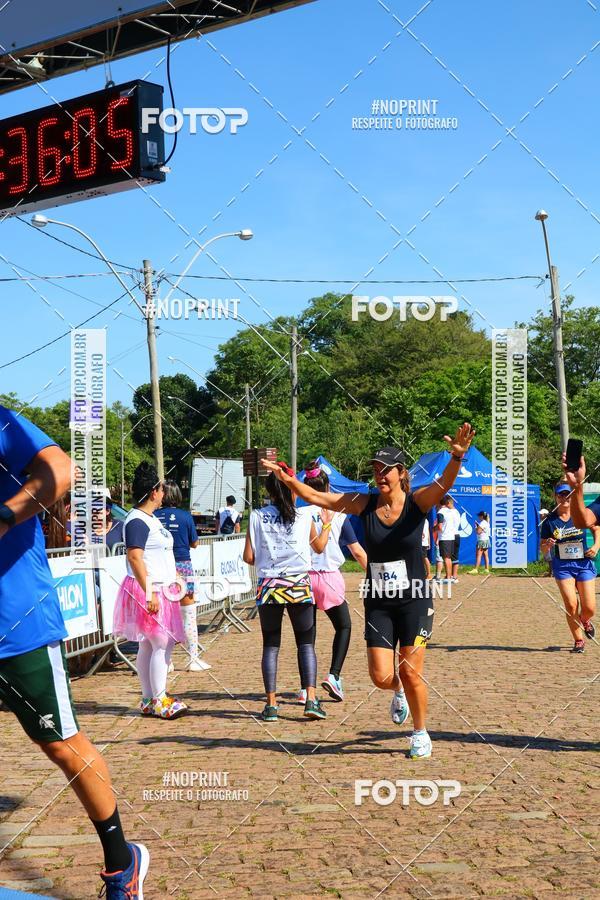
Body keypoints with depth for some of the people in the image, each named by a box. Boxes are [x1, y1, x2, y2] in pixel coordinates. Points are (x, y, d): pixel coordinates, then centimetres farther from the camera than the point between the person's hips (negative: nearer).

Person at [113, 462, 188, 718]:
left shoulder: (150, 519, 17)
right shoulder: (137, 520, -14)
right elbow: (134, 557, -22)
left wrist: (173, 579, 25)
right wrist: (149, 592, -26)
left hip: (161, 589, 10)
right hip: (148, 591, -10)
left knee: (148, 645, 11)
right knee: (163, 643, -11)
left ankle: (149, 700, 15)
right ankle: (159, 700, -7)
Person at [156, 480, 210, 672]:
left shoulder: (155, 516, -4)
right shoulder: (185, 516, -7)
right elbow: (194, 543, 2)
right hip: (182, 566, -2)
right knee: (188, 614, 7)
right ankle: (194, 659, 9)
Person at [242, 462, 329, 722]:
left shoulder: (257, 516, 0)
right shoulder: (304, 516, 0)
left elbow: (248, 557, -1)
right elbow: (319, 547, 17)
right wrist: (327, 525, 33)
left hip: (268, 586, 1)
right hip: (299, 585, 0)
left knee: (271, 645, 9)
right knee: (305, 642, 9)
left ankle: (271, 704, 5)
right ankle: (311, 699, -3)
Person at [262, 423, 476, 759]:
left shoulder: (417, 502, -9)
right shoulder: (365, 504, -2)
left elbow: (445, 483, -29)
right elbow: (315, 496, -4)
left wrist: (457, 457, -50)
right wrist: (286, 478, -19)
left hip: (415, 599, -2)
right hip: (378, 602, 2)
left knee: (411, 672, 1)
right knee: (381, 676, -2)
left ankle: (421, 732, 24)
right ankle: (399, 692, 36)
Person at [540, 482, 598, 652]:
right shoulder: (550, 521, -5)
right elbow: (543, 549, 1)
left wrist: (596, 546, -2)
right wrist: (547, 545, -21)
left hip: (584, 564, 1)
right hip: (562, 566, -1)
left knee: (589, 609, -1)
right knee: (571, 605, -12)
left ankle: (584, 620, 37)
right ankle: (579, 641, 8)